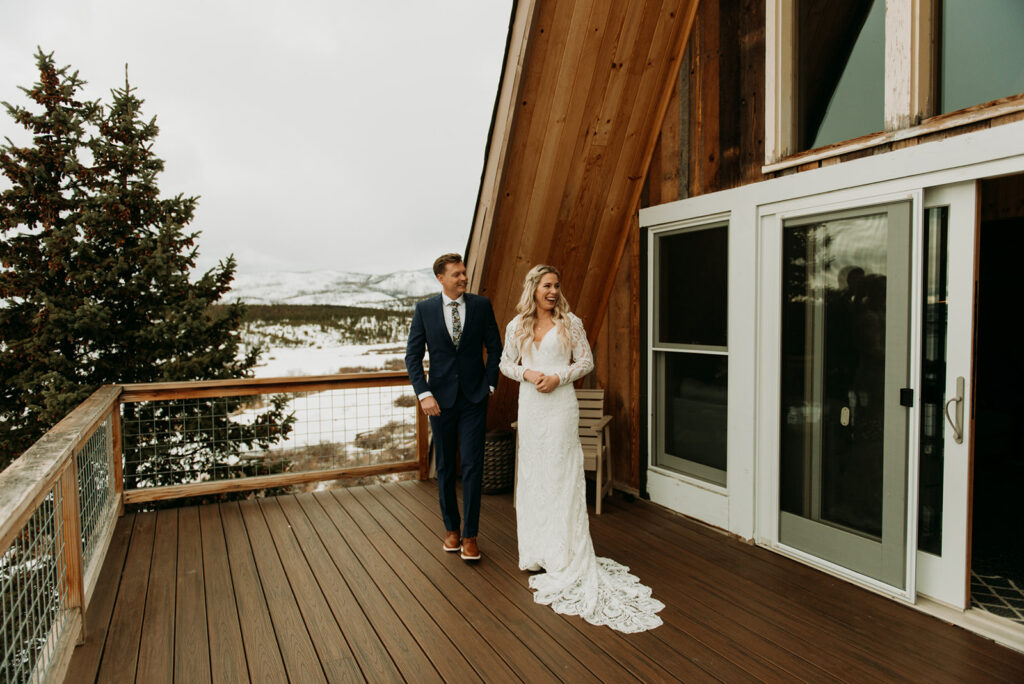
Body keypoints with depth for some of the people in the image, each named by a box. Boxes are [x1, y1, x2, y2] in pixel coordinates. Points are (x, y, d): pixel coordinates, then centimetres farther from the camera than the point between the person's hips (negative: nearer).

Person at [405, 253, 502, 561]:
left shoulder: (481, 305, 0)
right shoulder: (424, 309, -1)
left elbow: (494, 348, 6)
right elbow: (413, 355, -1)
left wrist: (490, 385, -1)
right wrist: (424, 394, -10)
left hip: (474, 397, 0)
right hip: (440, 399, 1)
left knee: (473, 465, -3)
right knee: (445, 467, 11)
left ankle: (470, 535, 9)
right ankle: (451, 529, 27)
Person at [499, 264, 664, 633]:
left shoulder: (570, 323, 0)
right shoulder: (517, 326, 6)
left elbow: (586, 361, 2)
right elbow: (506, 363, 12)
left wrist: (558, 377, -13)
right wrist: (527, 372, -8)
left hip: (560, 405, -3)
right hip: (529, 405, 3)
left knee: (562, 474, -2)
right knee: (532, 472, 9)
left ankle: (567, 556, 9)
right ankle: (537, 549, 24)